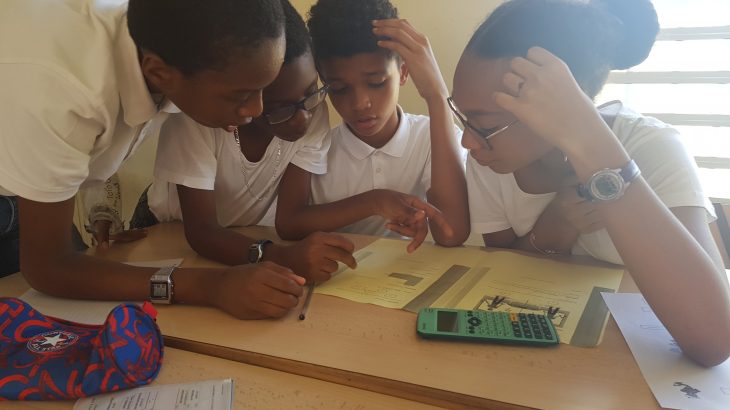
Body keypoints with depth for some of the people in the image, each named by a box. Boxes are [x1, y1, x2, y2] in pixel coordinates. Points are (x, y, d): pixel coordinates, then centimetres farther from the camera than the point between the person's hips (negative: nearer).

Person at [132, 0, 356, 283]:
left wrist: (304, 253, -36)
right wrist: (282, 257, -43)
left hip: (241, 236, 2)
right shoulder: (192, 119, -28)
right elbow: (201, 231, -29)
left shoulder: (314, 111, -20)